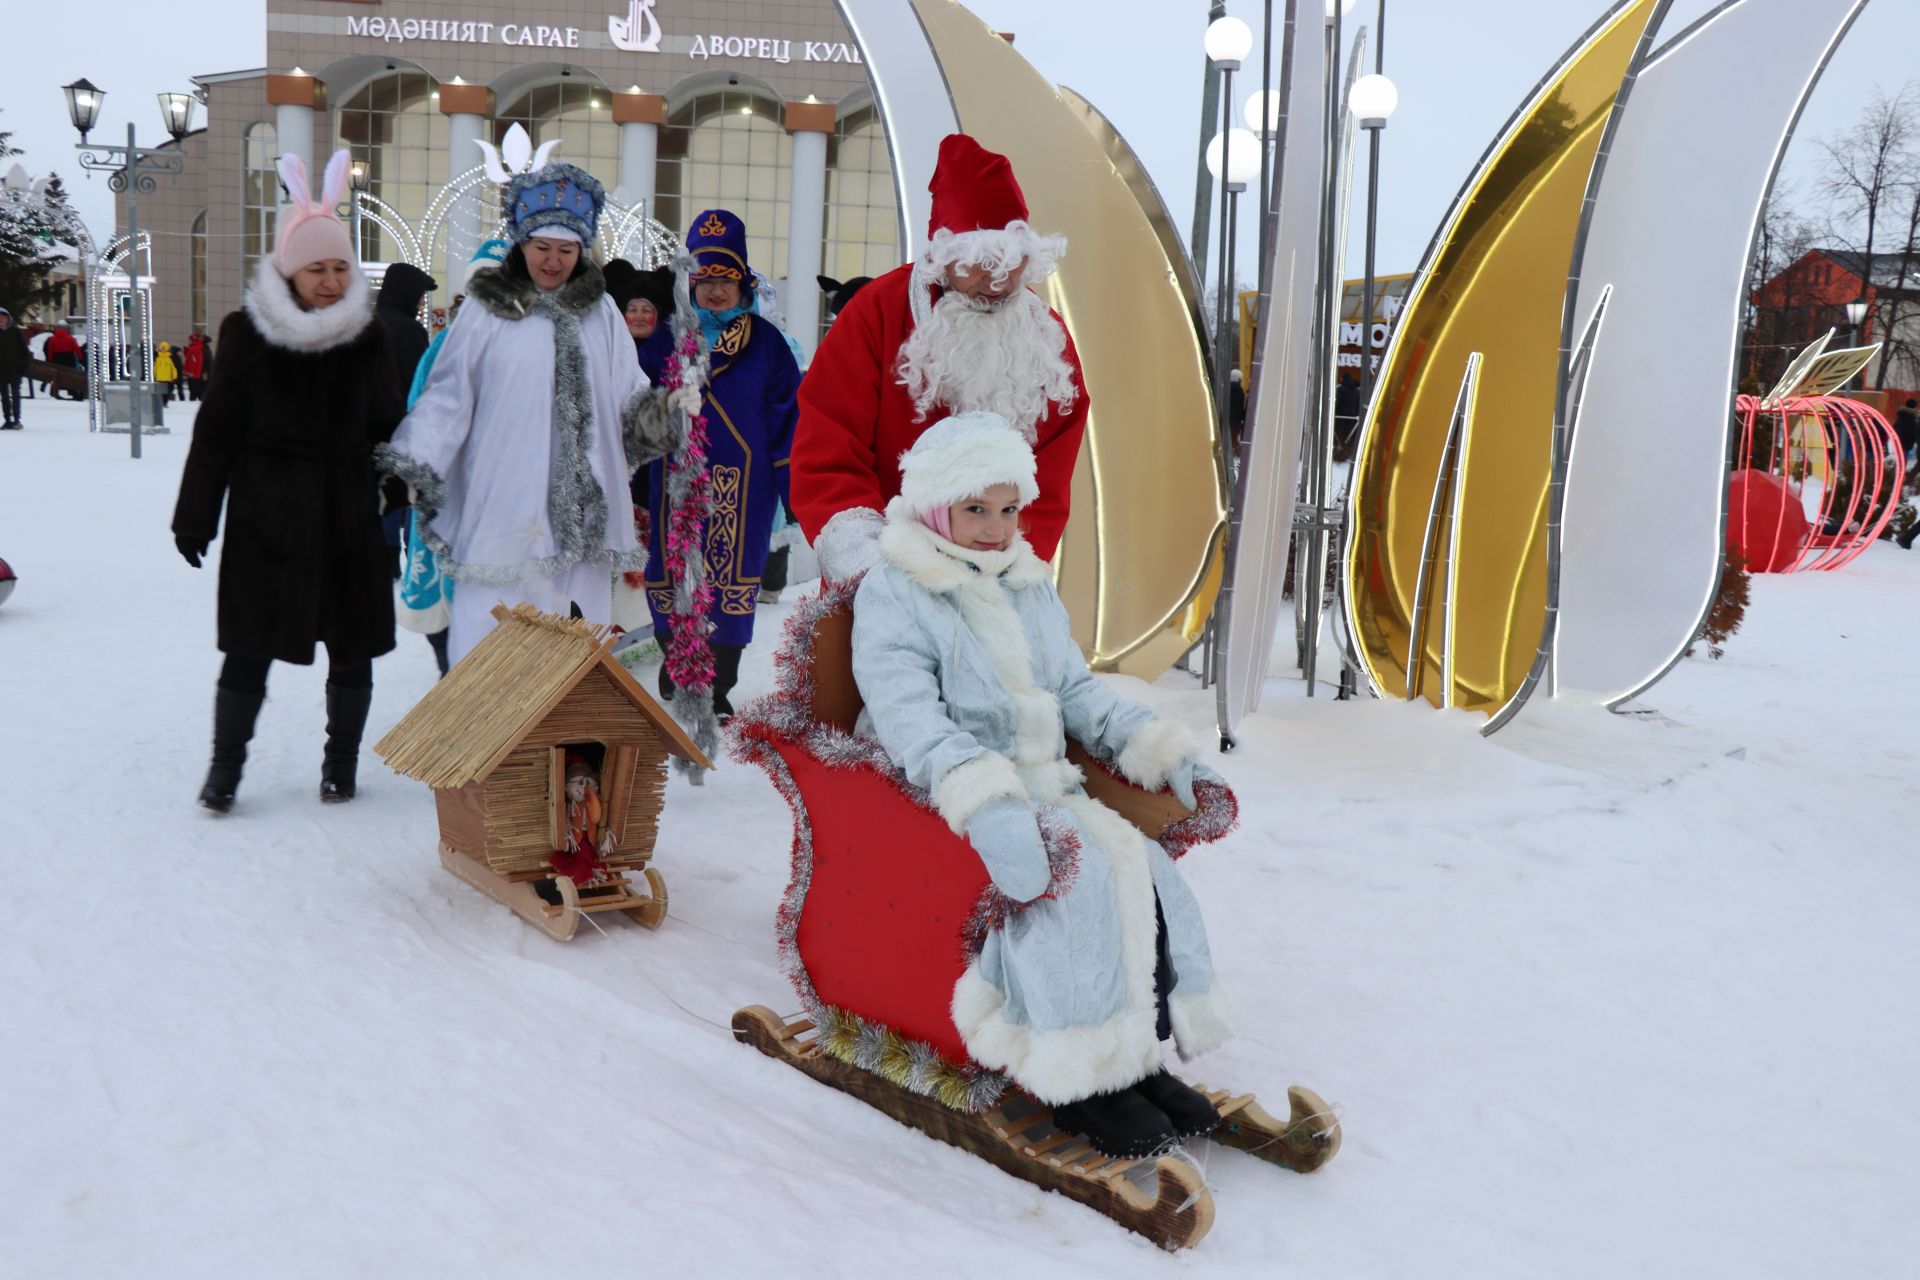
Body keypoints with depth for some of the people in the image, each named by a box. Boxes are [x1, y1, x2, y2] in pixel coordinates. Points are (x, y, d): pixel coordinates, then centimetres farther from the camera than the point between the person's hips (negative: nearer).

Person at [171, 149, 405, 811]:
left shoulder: (367, 336, 2)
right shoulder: (247, 334, -4)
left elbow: (387, 427, 7)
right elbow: (215, 431, -1)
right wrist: (194, 517, -1)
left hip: (347, 514, 2)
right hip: (265, 515, -2)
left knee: (352, 645, 7)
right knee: (250, 647, 2)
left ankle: (341, 762, 23)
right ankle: (225, 764, 17)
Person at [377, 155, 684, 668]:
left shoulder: (601, 312, 11)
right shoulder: (486, 309, 2)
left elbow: (627, 396, 11)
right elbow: (446, 399, 4)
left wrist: (657, 414, -10)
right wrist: (410, 465, -4)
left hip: (582, 513, 3)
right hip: (503, 508, -3)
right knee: (488, 640, -3)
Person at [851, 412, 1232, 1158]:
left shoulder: (1032, 586, 20)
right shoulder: (891, 592, -5)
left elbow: (1078, 692, 21)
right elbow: (909, 718, -18)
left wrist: (1162, 751, 6)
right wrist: (985, 803, -34)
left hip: (1043, 786, 7)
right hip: (945, 805, -7)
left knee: (1143, 866, -16)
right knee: (1078, 878, -28)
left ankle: (1140, 1055, -8)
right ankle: (1080, 1081, -20)